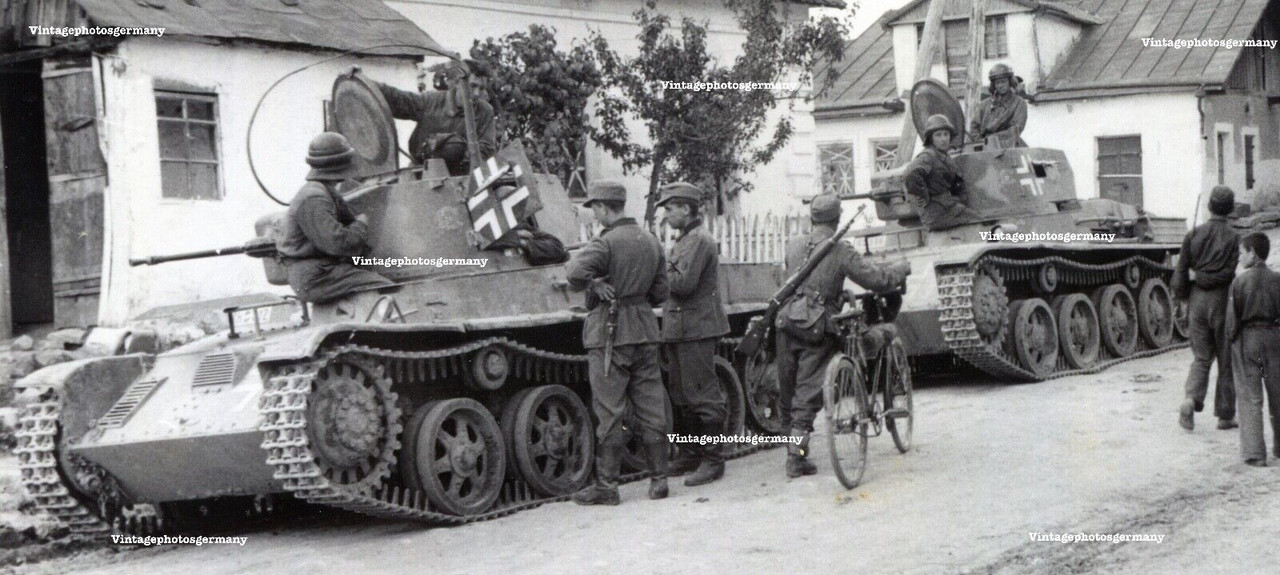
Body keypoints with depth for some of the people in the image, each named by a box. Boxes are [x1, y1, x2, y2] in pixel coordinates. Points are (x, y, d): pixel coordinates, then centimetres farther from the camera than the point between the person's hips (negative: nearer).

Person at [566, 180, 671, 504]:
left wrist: (592, 284, -8)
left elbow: (575, 273, -27)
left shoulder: (607, 242, -13)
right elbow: (660, 292, 13)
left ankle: (607, 486, 1)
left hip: (611, 333, -7)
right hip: (645, 331, 7)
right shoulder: (651, 242, 11)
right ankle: (659, 480, 12)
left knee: (610, 413, -3)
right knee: (651, 410, 10)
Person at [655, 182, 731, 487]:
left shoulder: (699, 241, -13)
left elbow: (683, 284, -22)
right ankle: (691, 454, 23)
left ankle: (712, 460, -4)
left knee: (703, 394, -7)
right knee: (680, 396, 14)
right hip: (680, 330, 10)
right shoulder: (684, 241, 20)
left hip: (696, 329, -10)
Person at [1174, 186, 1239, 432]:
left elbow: (1181, 271, 3)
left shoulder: (1194, 234, 2)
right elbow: (1234, 273, -13)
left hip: (1198, 299, 3)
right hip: (1222, 300, -3)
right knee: (1227, 360, 8)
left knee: (1201, 357, 11)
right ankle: (1225, 415, 13)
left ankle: (1191, 399, -13)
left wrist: (1183, 297, 14)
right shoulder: (1234, 238, -9)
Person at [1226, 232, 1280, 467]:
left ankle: (1254, 453, -6)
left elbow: (1233, 316, -8)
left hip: (1247, 339, -3)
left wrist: (1230, 340, 6)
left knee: (1250, 398, 0)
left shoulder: (1240, 281, -9)